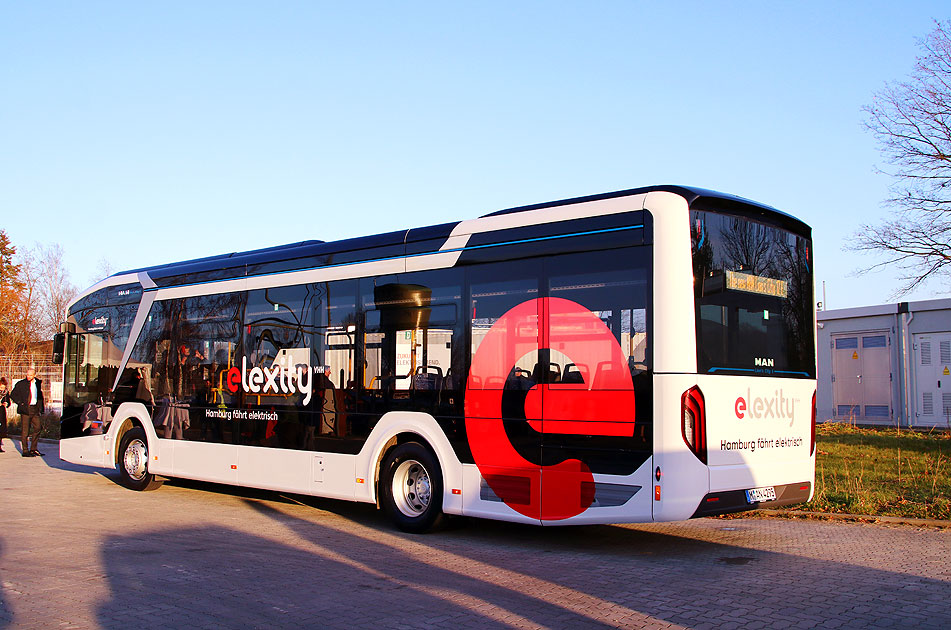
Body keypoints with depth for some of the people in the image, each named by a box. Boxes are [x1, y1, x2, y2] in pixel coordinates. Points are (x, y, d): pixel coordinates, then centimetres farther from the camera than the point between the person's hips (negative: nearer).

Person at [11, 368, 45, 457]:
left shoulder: (38, 383, 10)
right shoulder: (21, 384, -4)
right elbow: (13, 395, 0)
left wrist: (40, 407, 11)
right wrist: (20, 403, -9)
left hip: (35, 409, 5)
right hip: (25, 410, -5)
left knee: (37, 428, 6)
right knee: (25, 431, -2)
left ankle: (33, 449, 17)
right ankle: (25, 451, 3)